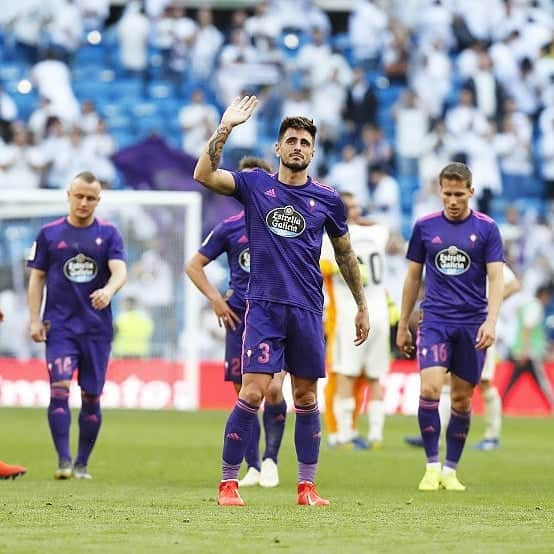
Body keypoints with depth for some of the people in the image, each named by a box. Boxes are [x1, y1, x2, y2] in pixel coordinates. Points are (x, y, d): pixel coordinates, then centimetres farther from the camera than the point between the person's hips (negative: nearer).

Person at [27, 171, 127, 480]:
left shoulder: (108, 234, 5)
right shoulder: (50, 234, 6)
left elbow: (120, 270, -8)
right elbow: (37, 277, 9)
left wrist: (108, 290, -30)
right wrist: (35, 320, 1)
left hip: (98, 327, 1)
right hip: (59, 326, -1)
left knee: (92, 396, 5)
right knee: (59, 388, -16)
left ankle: (82, 464, 16)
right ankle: (63, 461, -17)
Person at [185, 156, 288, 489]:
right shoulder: (229, 228, 5)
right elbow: (194, 266, 12)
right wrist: (215, 299, 0)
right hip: (241, 319, 2)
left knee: (273, 389, -15)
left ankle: (271, 460, 3)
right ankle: (253, 467, 10)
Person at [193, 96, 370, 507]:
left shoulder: (327, 198, 6)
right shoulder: (255, 185, 2)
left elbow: (345, 254, 17)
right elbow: (204, 174, -13)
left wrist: (362, 307, 17)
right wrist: (226, 127, -19)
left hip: (308, 311, 2)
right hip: (264, 306, -2)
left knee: (306, 397, 7)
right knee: (252, 393, -11)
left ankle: (307, 486, 14)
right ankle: (229, 483, -4)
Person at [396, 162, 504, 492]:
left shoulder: (486, 228, 0)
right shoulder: (425, 227, 4)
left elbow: (496, 278, -4)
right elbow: (413, 277, 12)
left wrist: (491, 321, -17)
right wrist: (403, 325, 12)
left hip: (473, 324, 0)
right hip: (435, 320, 0)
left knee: (462, 399, 4)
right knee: (430, 389, -16)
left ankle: (450, 470, 14)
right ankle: (432, 467, -7)